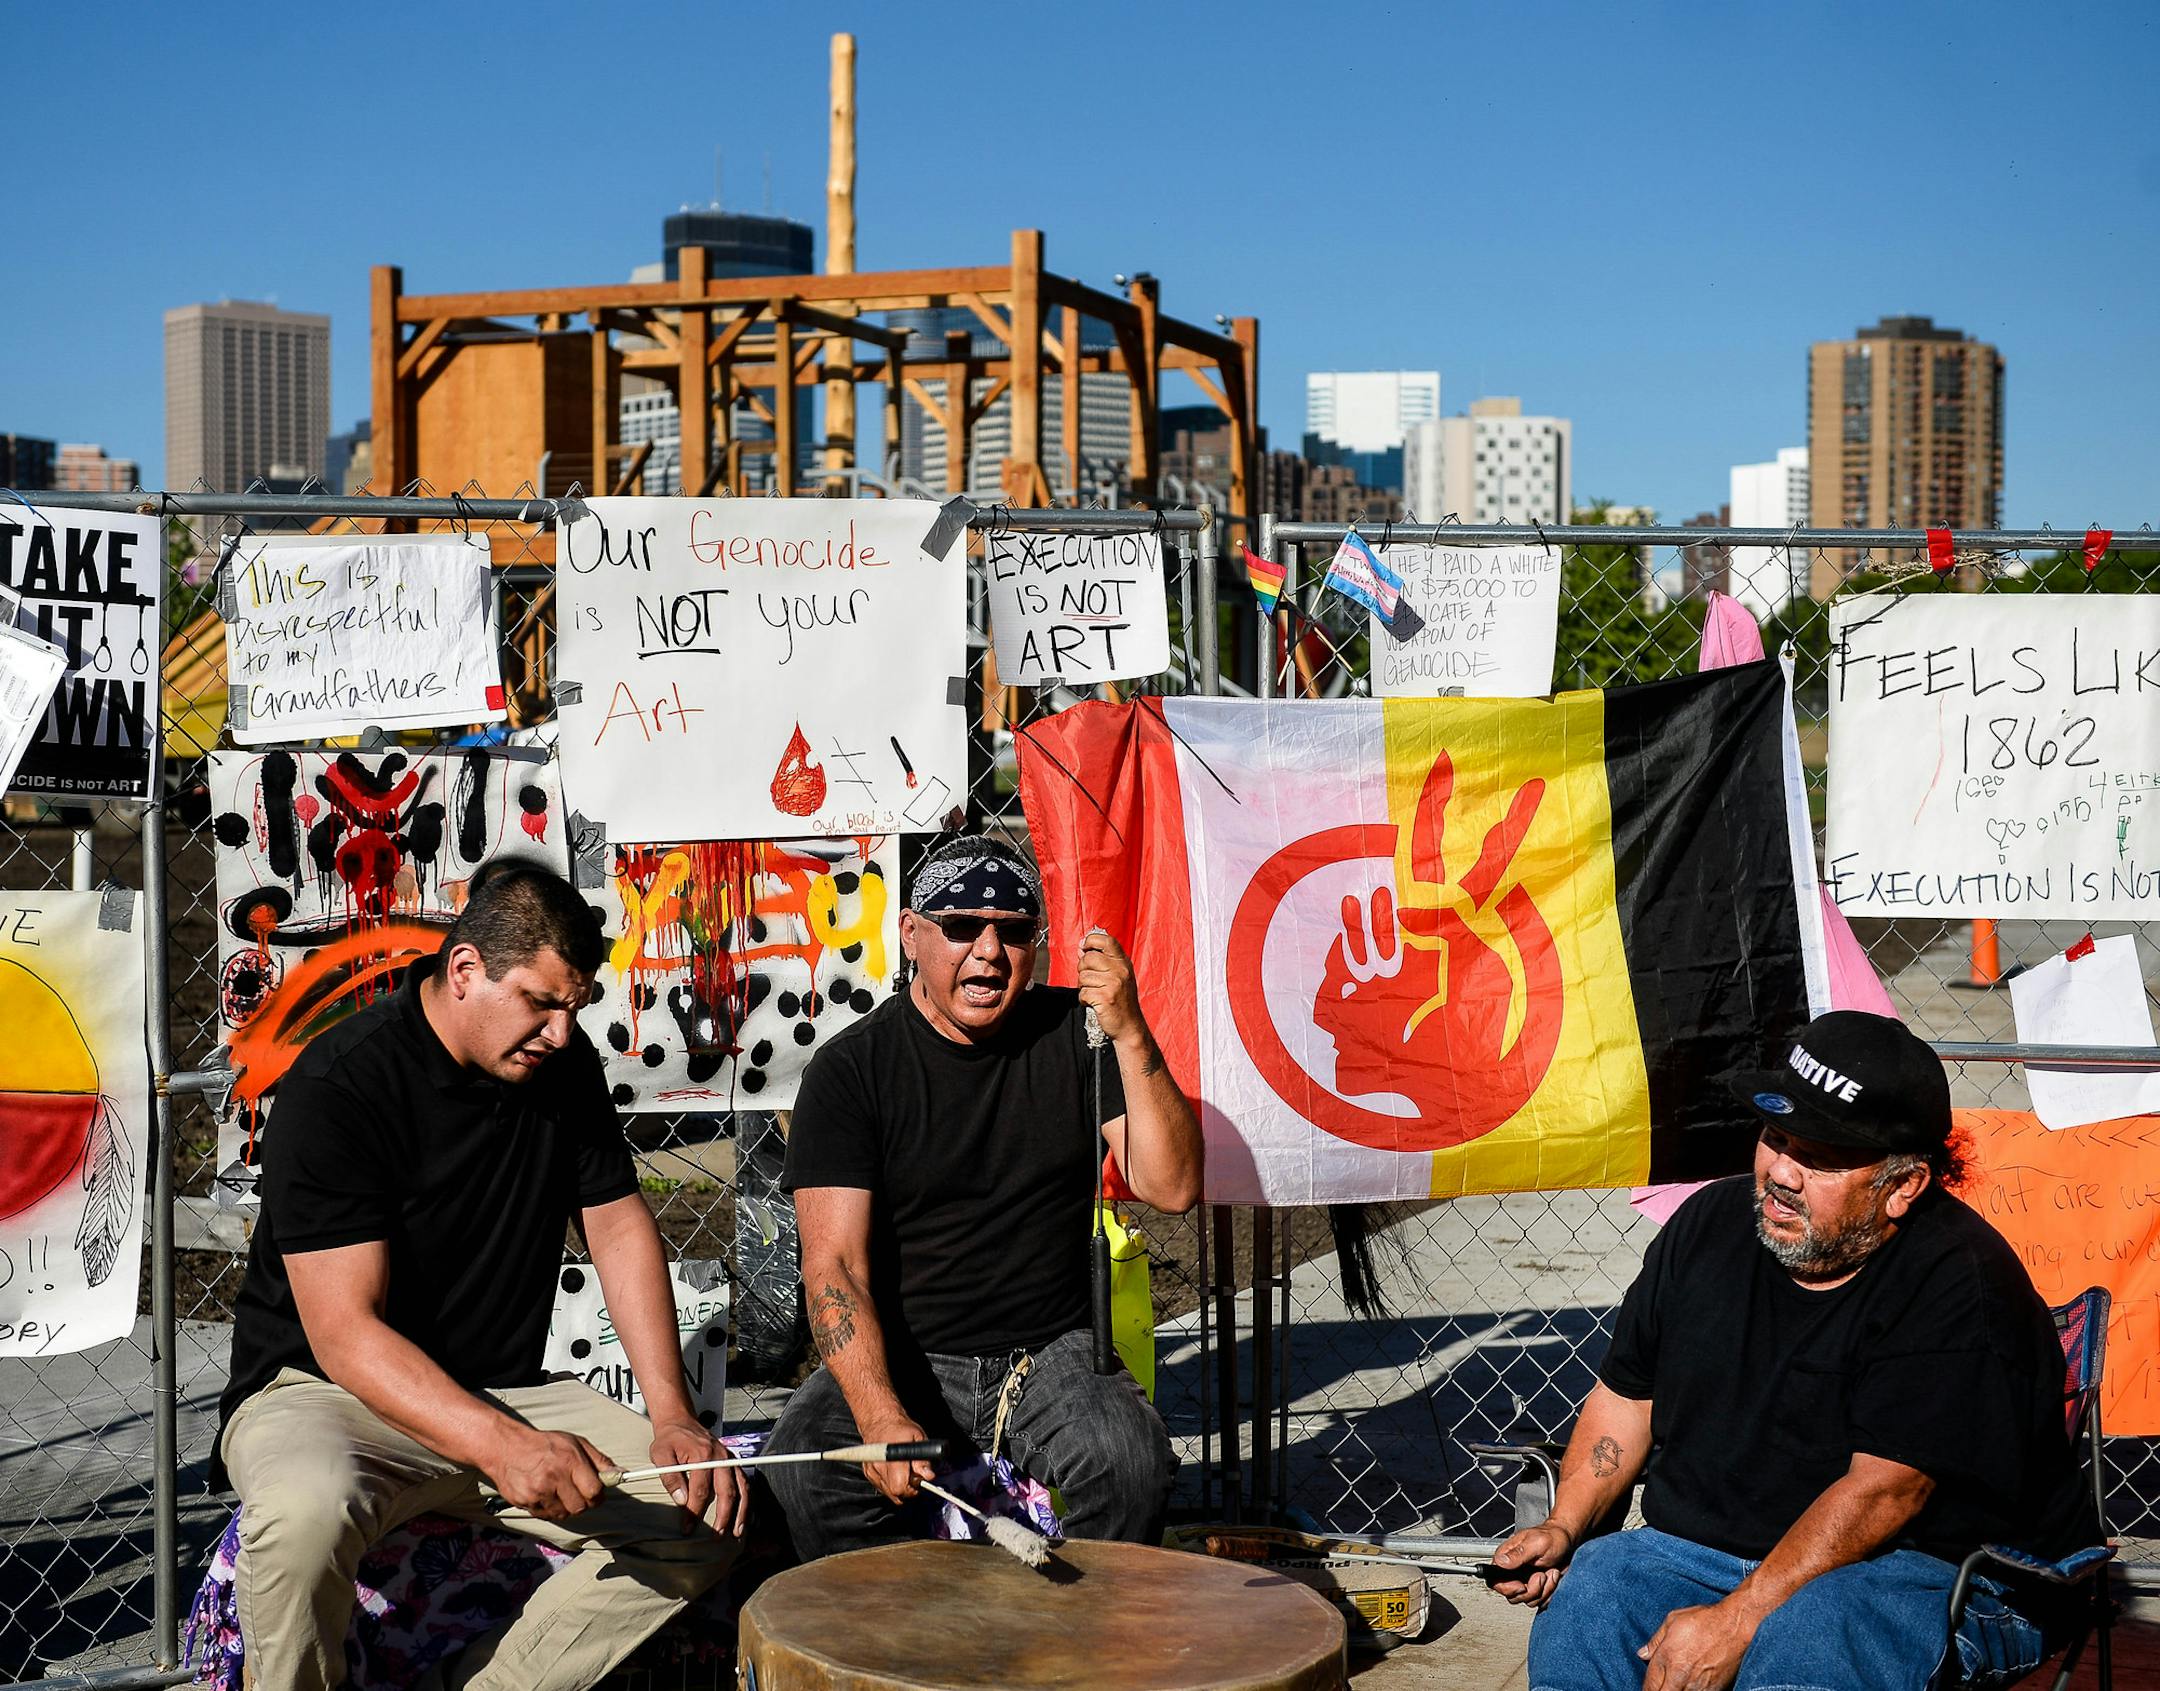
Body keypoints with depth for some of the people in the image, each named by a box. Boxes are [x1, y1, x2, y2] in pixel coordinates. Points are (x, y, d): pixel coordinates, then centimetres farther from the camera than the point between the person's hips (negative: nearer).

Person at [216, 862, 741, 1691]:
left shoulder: (564, 1064, 1)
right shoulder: (339, 1086, -20)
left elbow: (619, 1226, 7)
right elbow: (345, 1331, -25)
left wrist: (672, 1415, -7)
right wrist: (504, 1446, -39)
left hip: (507, 1392, 6)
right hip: (322, 1389, -6)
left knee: (708, 1512, -11)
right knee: (307, 1510, -39)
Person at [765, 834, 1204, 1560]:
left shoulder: (1074, 1035, 3)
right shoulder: (852, 1067, -5)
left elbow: (1172, 1188, -7)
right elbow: (834, 1264, -13)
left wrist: (1131, 1037, -20)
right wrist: (880, 1417, -28)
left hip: (1051, 1352, 1)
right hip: (898, 1358, -1)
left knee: (1127, 1463, -28)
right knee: (807, 1472, -29)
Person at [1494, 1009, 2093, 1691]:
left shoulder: (1957, 1283, -16)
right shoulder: (1713, 1223, 6)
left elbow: (1883, 1490, -22)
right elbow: (1628, 1393, 14)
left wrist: (1736, 1621, -26)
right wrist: (1563, 1527, -1)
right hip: (1701, 1546, 6)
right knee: (1582, 1593, -24)